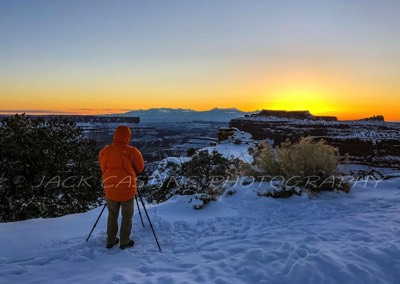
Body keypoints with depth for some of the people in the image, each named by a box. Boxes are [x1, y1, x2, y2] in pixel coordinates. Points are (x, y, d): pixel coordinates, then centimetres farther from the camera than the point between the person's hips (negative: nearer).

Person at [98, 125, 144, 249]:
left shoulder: (104, 151, -6)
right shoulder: (132, 152, -18)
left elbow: (103, 168, 8)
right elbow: (140, 168, -4)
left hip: (110, 190, 4)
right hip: (127, 191, -3)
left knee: (112, 215, 21)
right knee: (127, 216, 15)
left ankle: (110, 241, 30)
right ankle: (124, 242, 25)